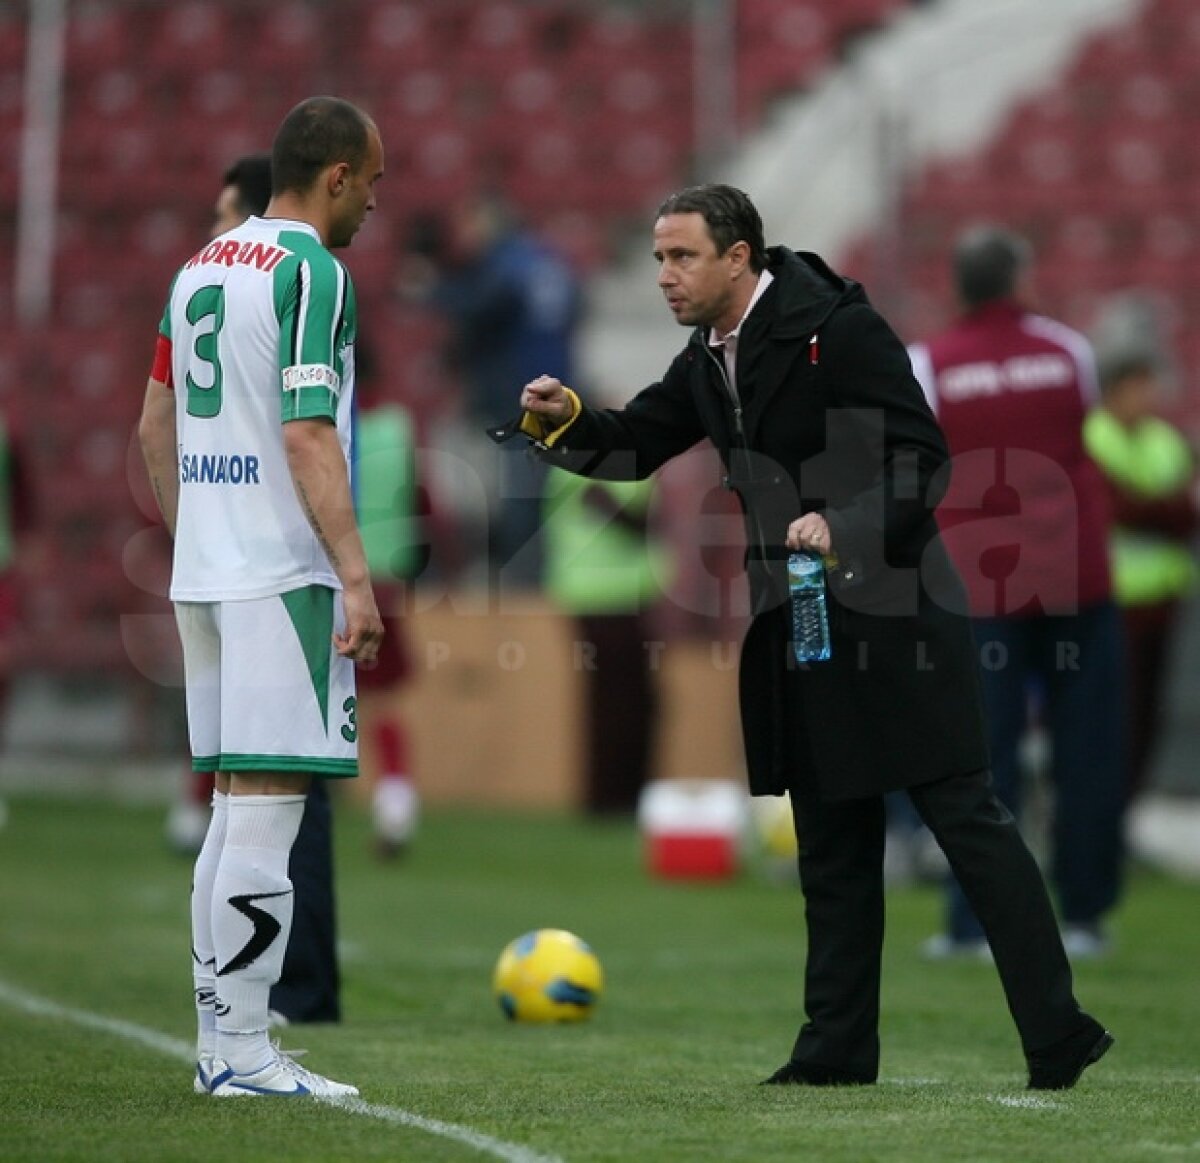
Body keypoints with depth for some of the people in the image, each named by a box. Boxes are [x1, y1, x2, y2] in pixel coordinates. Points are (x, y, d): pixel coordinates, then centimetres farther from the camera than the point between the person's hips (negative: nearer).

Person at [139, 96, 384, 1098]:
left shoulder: (201, 268, 16)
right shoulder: (311, 273, -10)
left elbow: (156, 426, 20)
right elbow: (307, 436, -17)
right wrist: (358, 578, -18)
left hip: (205, 572, 9)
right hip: (283, 574, -9)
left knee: (236, 802, 13)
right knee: (268, 804, -7)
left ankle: (220, 1039, 15)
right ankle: (241, 1052, -8)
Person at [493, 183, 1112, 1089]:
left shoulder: (840, 329, -14)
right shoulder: (708, 363, 12)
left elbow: (923, 455, -16)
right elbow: (636, 444, 16)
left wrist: (846, 528, -31)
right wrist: (565, 419, -4)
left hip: (891, 621, -8)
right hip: (799, 630, 8)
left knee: (967, 819, -7)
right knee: (833, 845, 12)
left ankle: (1057, 1035, -5)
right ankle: (839, 1048, 19)